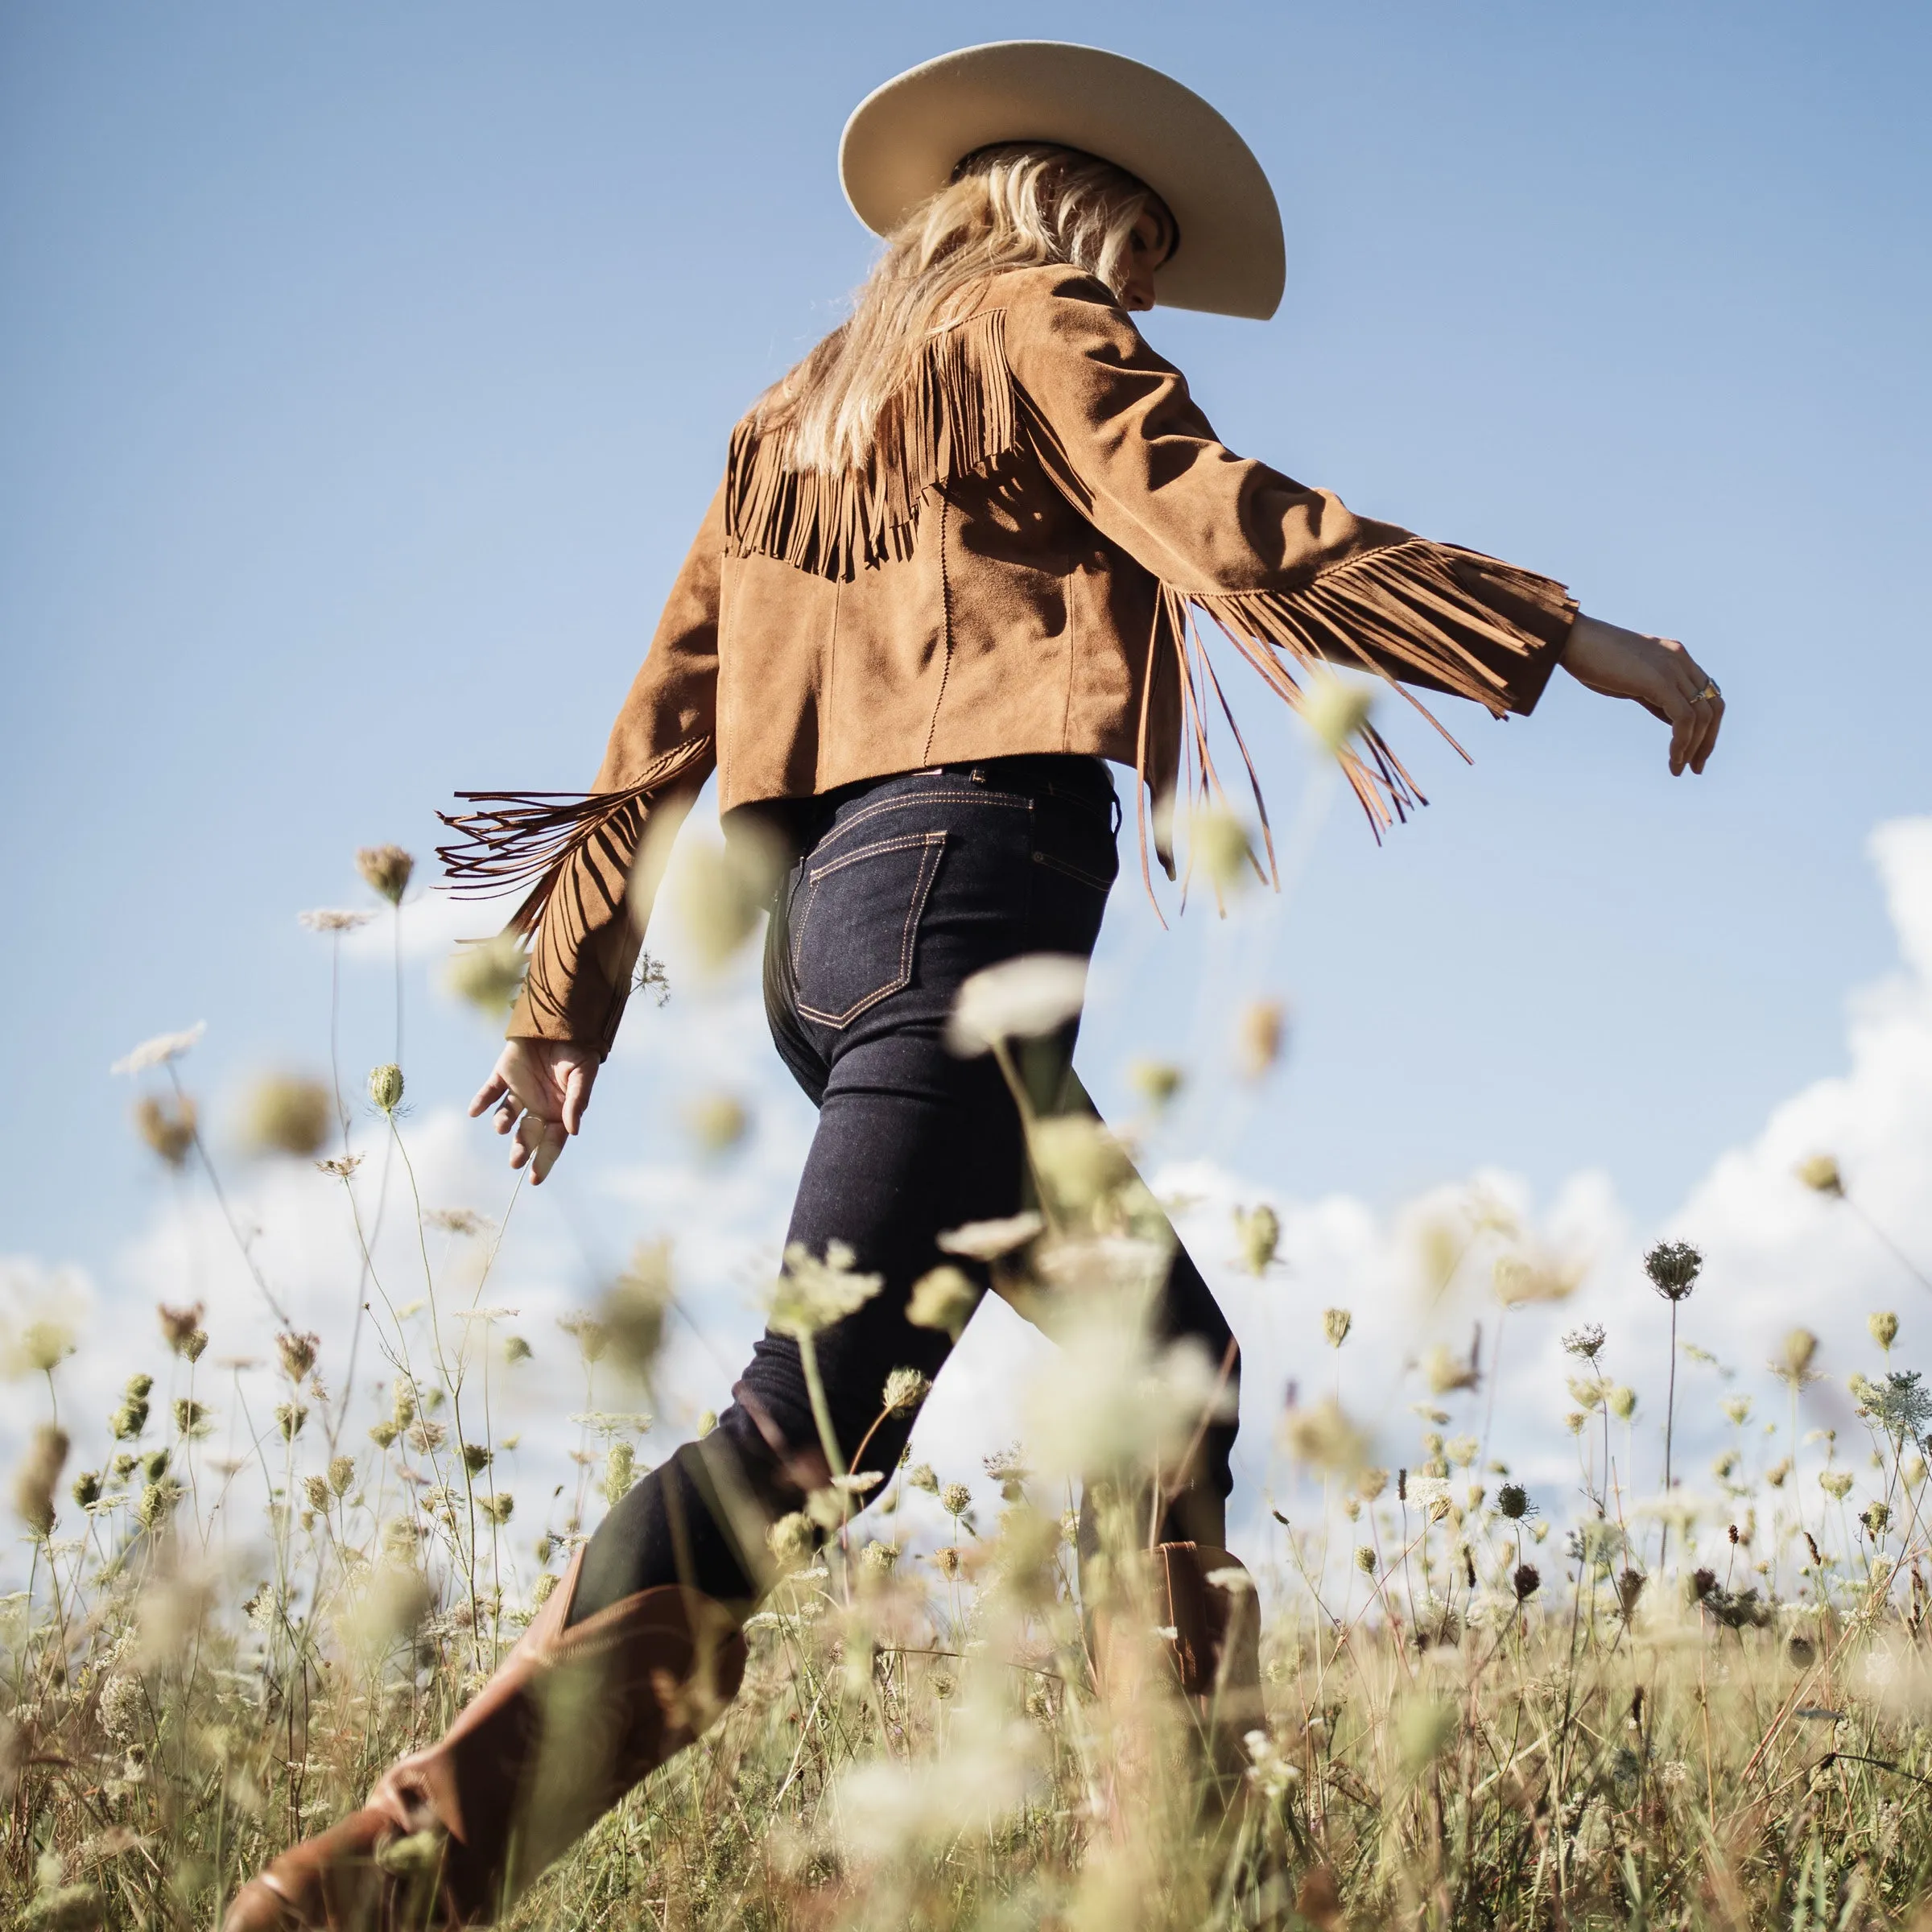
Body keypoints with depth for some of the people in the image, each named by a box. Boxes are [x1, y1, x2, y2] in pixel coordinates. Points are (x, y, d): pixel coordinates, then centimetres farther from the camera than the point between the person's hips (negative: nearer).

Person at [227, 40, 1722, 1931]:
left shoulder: (793, 415, 26)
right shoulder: (1036, 321, 6)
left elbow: (661, 729, 23)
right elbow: (1233, 532, -10)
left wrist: (561, 1009, 25)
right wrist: (1566, 637, -10)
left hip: (824, 918, 9)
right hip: (969, 875, -9)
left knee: (1174, 1360, 15)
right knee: (808, 1427, -18)